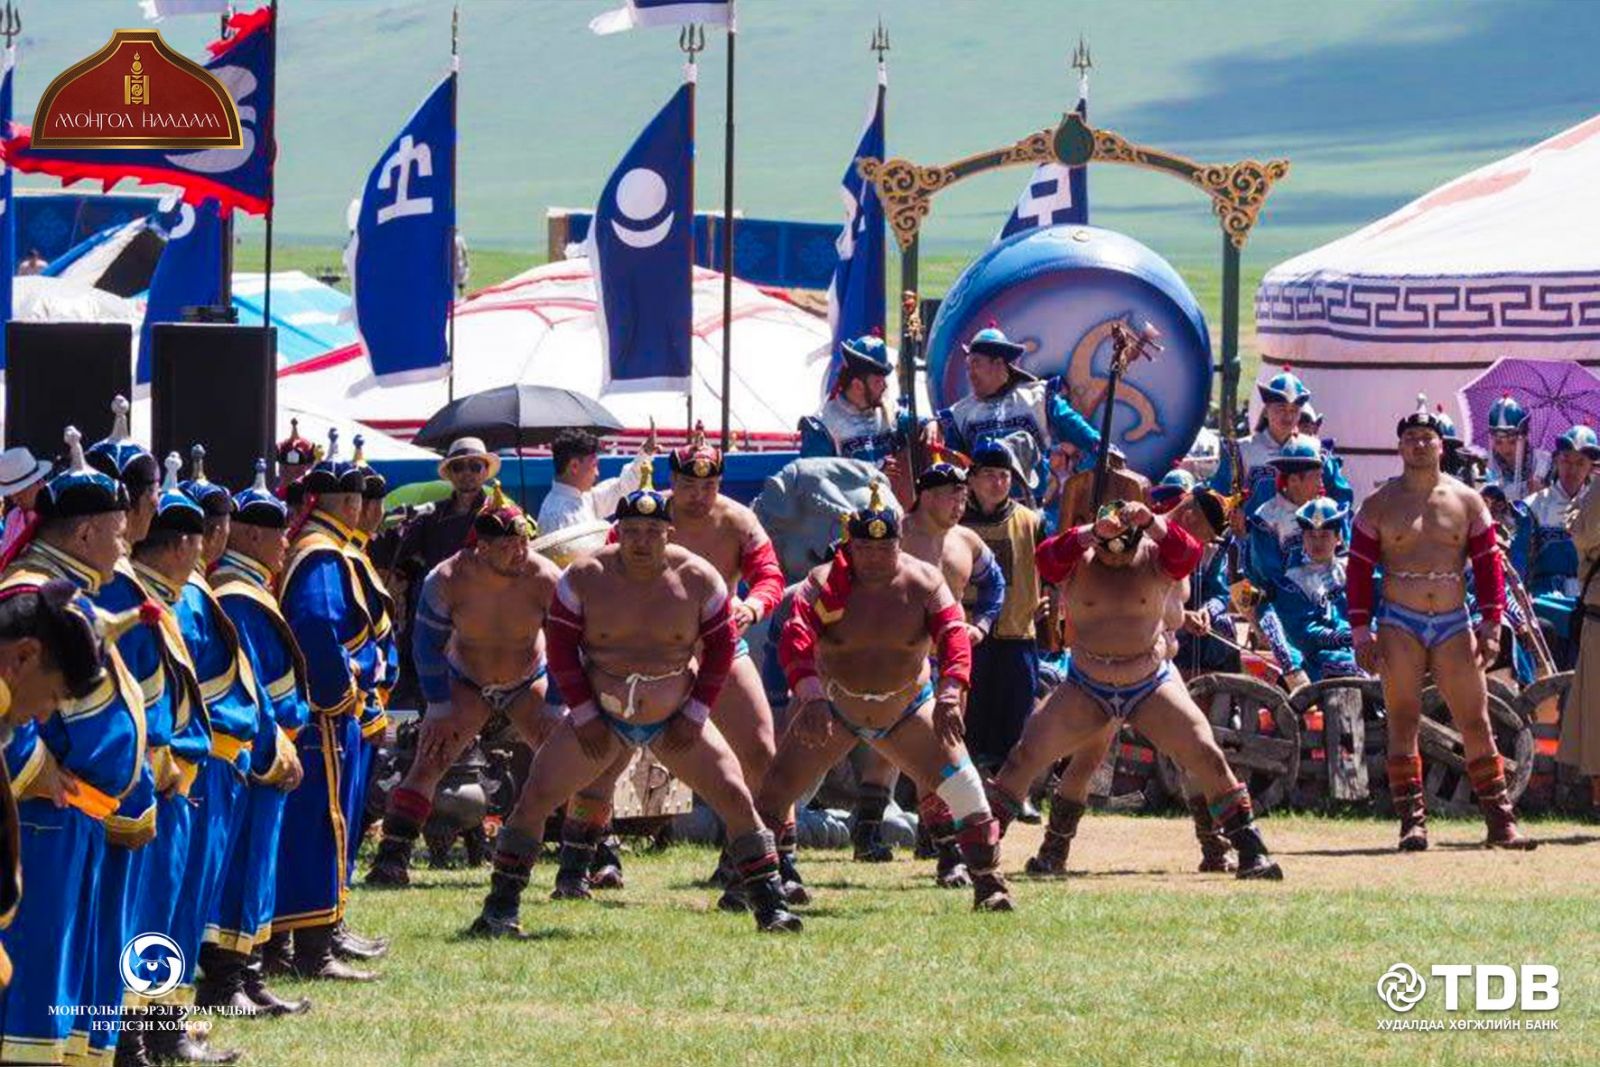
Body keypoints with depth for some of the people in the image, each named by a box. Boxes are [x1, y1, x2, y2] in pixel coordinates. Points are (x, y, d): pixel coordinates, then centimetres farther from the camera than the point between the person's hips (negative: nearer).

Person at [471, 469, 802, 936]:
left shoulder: (697, 578, -9)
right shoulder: (586, 577, -10)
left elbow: (721, 647, 0)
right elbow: (559, 644, -4)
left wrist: (695, 715, -6)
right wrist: (584, 716, -9)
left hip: (676, 719, 0)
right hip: (601, 717, 0)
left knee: (735, 797, -9)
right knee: (535, 798, -11)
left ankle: (770, 905, 1)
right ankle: (500, 909, -3)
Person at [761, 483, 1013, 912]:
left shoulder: (924, 583, -11)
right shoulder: (824, 584, -16)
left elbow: (954, 636, -22)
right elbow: (795, 639, -30)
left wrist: (950, 692, -40)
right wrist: (810, 694, -47)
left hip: (908, 707, 1)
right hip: (833, 709, -1)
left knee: (964, 790, -12)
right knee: (778, 788, -7)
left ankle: (989, 883, 0)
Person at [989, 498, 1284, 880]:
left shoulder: (1155, 558, -9)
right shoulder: (1078, 562, -10)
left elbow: (1188, 554, -30)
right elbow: (1048, 559, -31)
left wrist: (1153, 523, -47)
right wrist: (1091, 534, -48)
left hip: (1152, 687, 0)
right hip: (1086, 689, 0)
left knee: (1206, 756, -11)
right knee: (1026, 756, -8)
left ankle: (1251, 849, -2)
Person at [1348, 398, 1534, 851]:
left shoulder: (1466, 501, 7)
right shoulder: (1380, 504, 3)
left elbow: (1488, 563, 7)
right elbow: (1359, 568, 3)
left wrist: (1490, 625, -1)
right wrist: (1361, 632, -4)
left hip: (1454, 624, 1)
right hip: (1400, 623, -1)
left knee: (1476, 723, 1)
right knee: (1403, 722, -5)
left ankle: (1501, 821, 4)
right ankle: (1412, 822, -4)